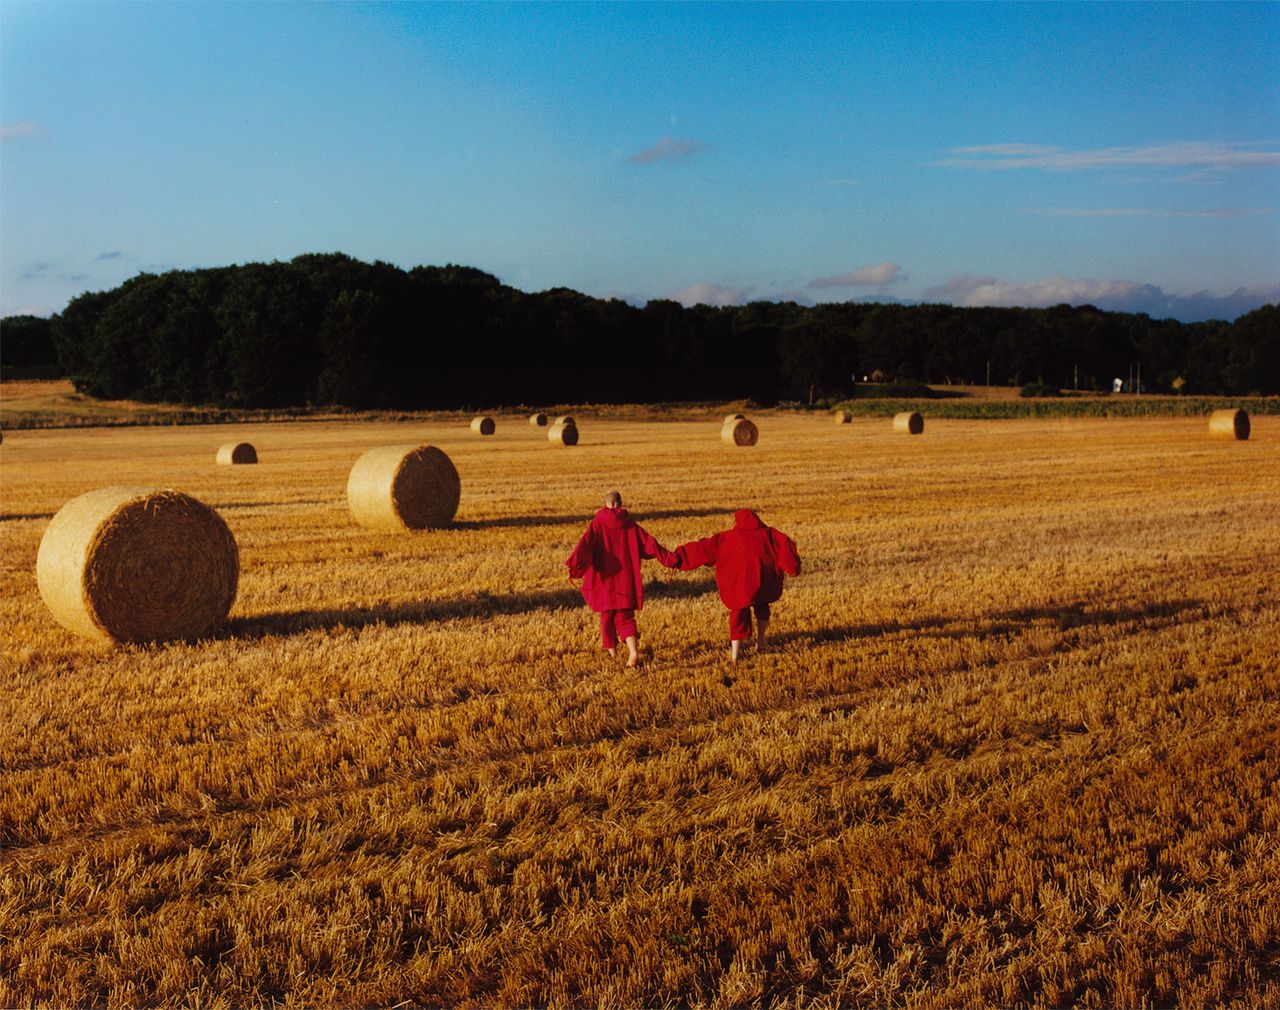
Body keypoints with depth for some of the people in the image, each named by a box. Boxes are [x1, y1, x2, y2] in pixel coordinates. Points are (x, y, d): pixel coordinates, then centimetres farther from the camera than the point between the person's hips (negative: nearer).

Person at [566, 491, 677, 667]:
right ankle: (633, 651, -19)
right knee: (625, 617, 5)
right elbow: (649, 544, -1)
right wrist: (671, 560, 3)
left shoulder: (597, 524, -6)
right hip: (627, 580, 1)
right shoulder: (630, 525, 1)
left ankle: (611, 648, 36)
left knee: (607, 614, 20)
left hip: (605, 580, -1)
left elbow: (584, 545, -21)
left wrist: (573, 567, -32)